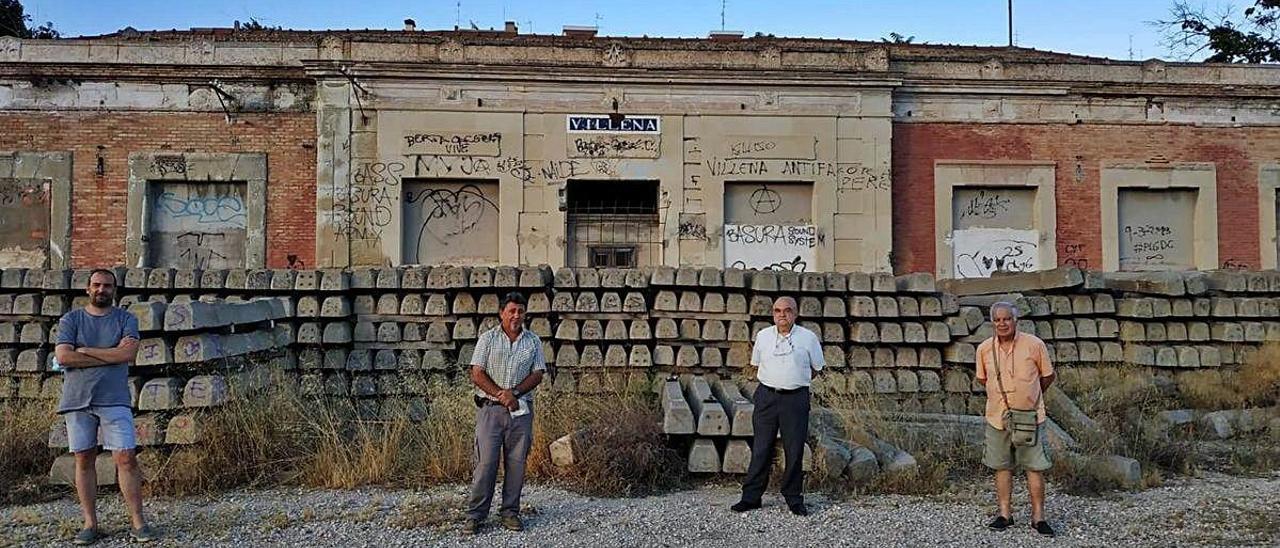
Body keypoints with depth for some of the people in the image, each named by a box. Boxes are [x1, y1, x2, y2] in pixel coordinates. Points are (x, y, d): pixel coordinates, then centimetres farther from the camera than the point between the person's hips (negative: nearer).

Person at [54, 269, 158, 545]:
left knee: (126, 458, -5)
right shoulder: (70, 320, 8)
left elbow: (128, 353, -9)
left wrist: (84, 351, -6)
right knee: (84, 460, 6)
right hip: (77, 400, 1)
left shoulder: (126, 319, 7)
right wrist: (110, 356, -8)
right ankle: (90, 524, 15)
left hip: (114, 400, -1)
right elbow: (63, 356, -7)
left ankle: (137, 522, 0)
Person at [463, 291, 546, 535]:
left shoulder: (533, 341, 8)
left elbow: (537, 374, 3)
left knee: (517, 463, 6)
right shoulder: (487, 338, 3)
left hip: (521, 411, 2)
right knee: (485, 462, -3)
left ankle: (510, 512, 17)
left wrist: (515, 392, -12)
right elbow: (477, 374, -3)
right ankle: (475, 515, 6)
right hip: (490, 408, -2)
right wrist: (500, 395, -13)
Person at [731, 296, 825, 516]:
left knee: (794, 450, 3)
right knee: (761, 448, 4)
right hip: (767, 396, 2)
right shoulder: (763, 336, 7)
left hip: (796, 399, -1)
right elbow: (755, 365, 21)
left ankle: (794, 498, 16)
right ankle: (751, 496, 11)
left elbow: (817, 369, 12)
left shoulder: (808, 337, 1)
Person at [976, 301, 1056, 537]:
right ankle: (1005, 513, 21)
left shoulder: (1034, 344, -9)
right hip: (997, 418, 2)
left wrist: (1029, 397, 12)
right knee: (1002, 467, 10)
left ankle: (1038, 516, 14)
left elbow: (1047, 376, 4)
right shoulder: (984, 349, -2)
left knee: (1035, 467, 3)